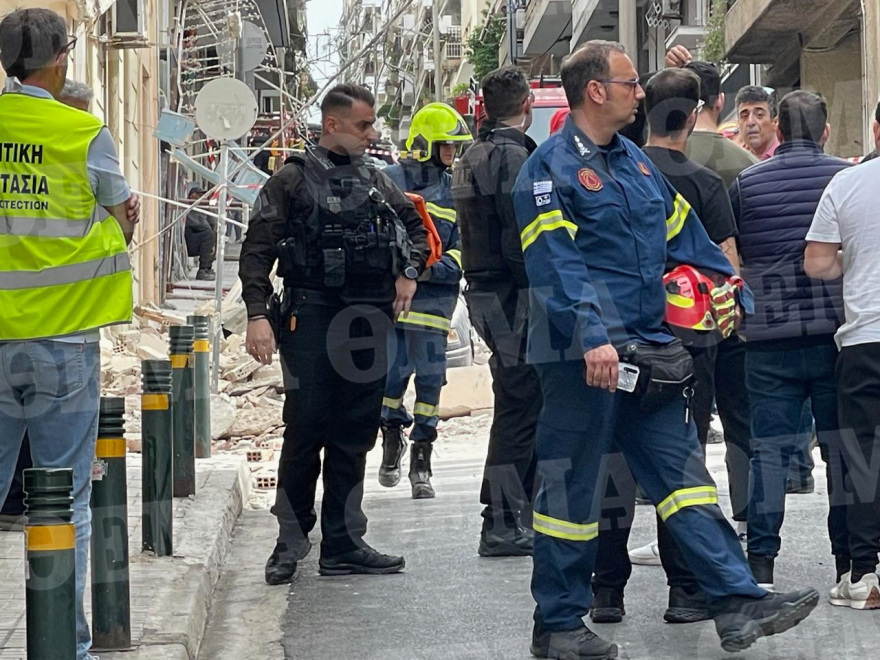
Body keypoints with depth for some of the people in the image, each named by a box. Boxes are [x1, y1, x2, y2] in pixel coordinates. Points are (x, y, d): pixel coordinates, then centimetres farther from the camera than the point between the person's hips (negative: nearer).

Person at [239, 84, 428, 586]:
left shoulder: (376, 181, 15)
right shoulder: (294, 179, 0)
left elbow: (417, 226, 29)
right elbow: (258, 250, -4)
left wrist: (409, 272, 11)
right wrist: (258, 314, -15)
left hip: (369, 320, 5)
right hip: (312, 314, -5)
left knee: (356, 434, 7)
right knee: (305, 429, -5)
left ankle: (343, 544, 14)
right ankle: (291, 540, 8)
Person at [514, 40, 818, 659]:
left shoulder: (636, 162, 16)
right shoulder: (550, 169, -8)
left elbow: (687, 237, 23)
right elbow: (556, 264, -19)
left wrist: (729, 290, 16)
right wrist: (592, 337, -27)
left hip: (648, 351, 8)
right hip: (583, 356, -8)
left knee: (682, 469, 5)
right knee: (571, 486, 2)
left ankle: (738, 602, 6)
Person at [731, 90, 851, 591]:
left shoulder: (746, 184, 2)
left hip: (769, 338, 1)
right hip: (835, 333, 0)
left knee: (768, 448, 4)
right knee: (843, 446, 7)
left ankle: (761, 562, 2)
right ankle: (849, 560, 11)